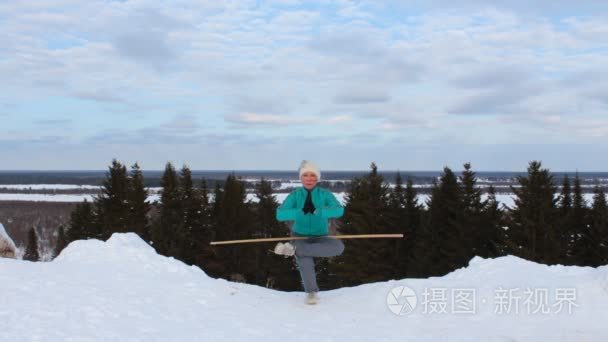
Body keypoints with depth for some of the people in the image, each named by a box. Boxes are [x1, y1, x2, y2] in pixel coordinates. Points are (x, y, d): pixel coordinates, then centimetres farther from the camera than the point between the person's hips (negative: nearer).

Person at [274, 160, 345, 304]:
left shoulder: (325, 194, -9)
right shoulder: (295, 195, -9)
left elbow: (339, 210, -27)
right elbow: (280, 214, -24)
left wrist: (317, 211, -42)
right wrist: (301, 211, -39)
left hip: (320, 237, 2)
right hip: (300, 236, -1)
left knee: (339, 246, -30)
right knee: (305, 262, -33)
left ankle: (294, 249, -27)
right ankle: (311, 292, -8)